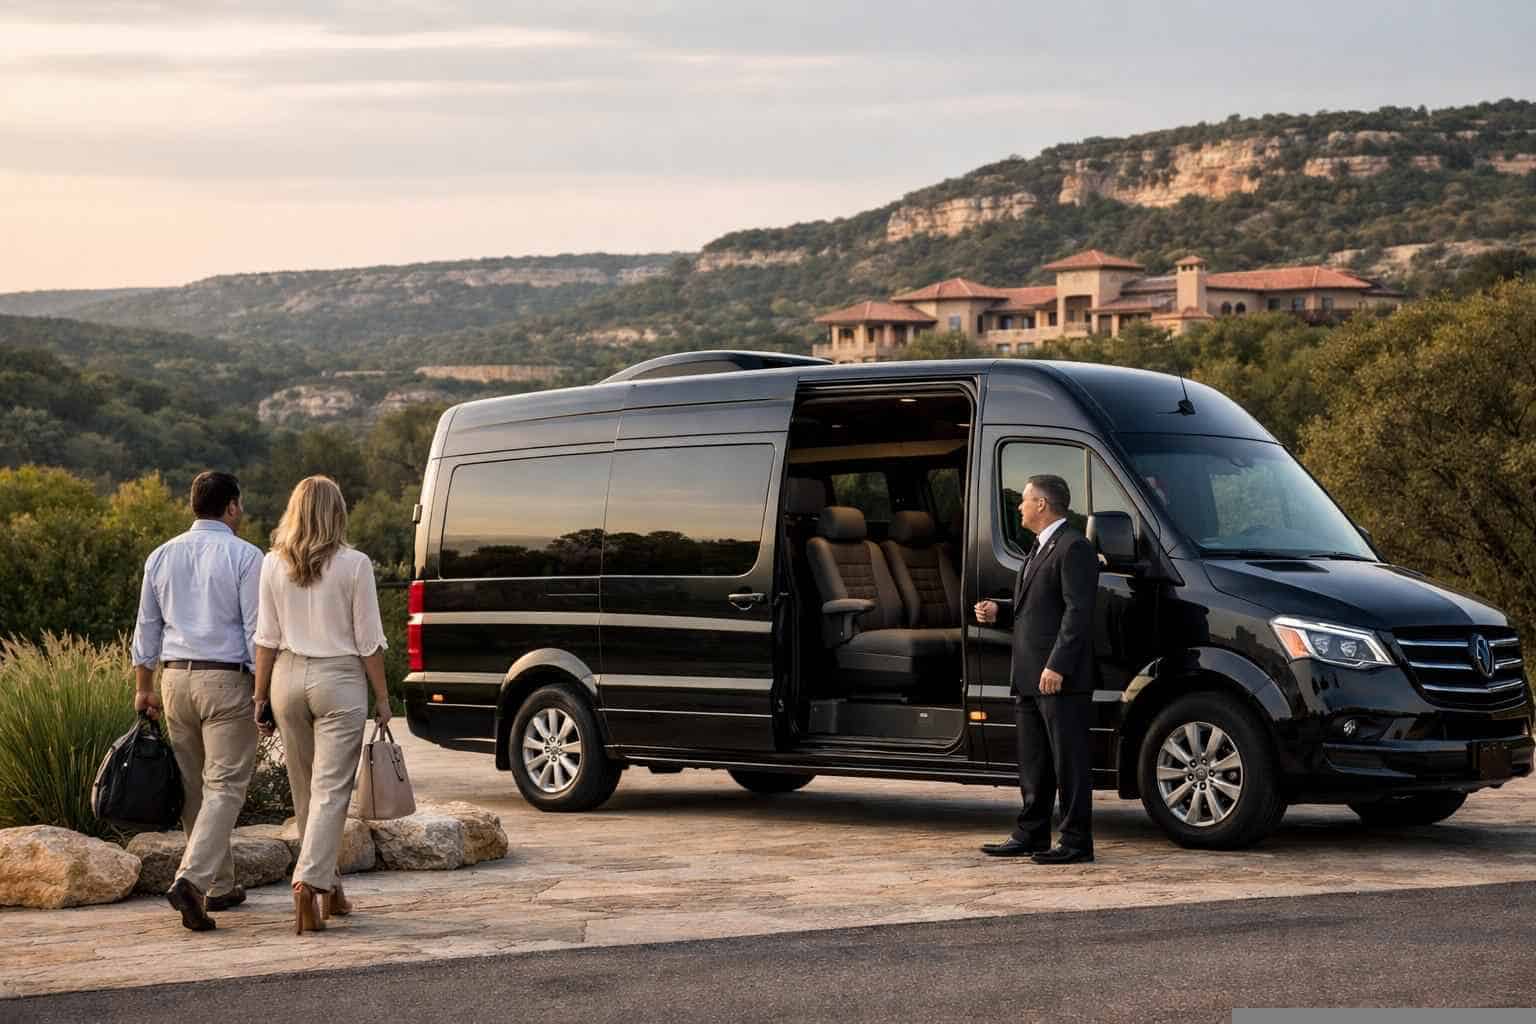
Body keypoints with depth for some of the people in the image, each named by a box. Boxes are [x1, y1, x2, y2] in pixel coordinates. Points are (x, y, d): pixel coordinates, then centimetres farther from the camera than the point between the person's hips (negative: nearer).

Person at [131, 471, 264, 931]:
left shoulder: (161, 556, 10)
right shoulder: (244, 556, -7)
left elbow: (147, 627, 15)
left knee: (193, 787, 14)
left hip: (175, 678, 6)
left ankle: (220, 885, 21)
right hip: (226, 681, -6)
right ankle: (191, 879, -21)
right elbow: (257, 630, -10)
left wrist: (144, 687, 23)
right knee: (225, 787, -5)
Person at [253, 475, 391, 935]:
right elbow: (368, 641, -5)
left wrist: (260, 695, 9)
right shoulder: (354, 565, -7)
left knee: (305, 789, 14)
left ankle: (329, 886, 23)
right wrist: (381, 696, 3)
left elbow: (266, 638, 3)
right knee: (331, 789, -3)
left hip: (288, 677, 4)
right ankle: (309, 880, -18)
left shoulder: (273, 565, 1)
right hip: (339, 678, -4)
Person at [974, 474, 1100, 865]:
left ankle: (1076, 842, -2)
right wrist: (999, 610, 11)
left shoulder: (1073, 548, -12)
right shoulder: (1041, 547, 20)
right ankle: (1031, 835, 23)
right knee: (1033, 760, 15)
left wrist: (1057, 666, -24)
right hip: (1030, 676, 10)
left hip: (1061, 677, -10)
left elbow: (1078, 611, -19)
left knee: (1069, 760, -5)